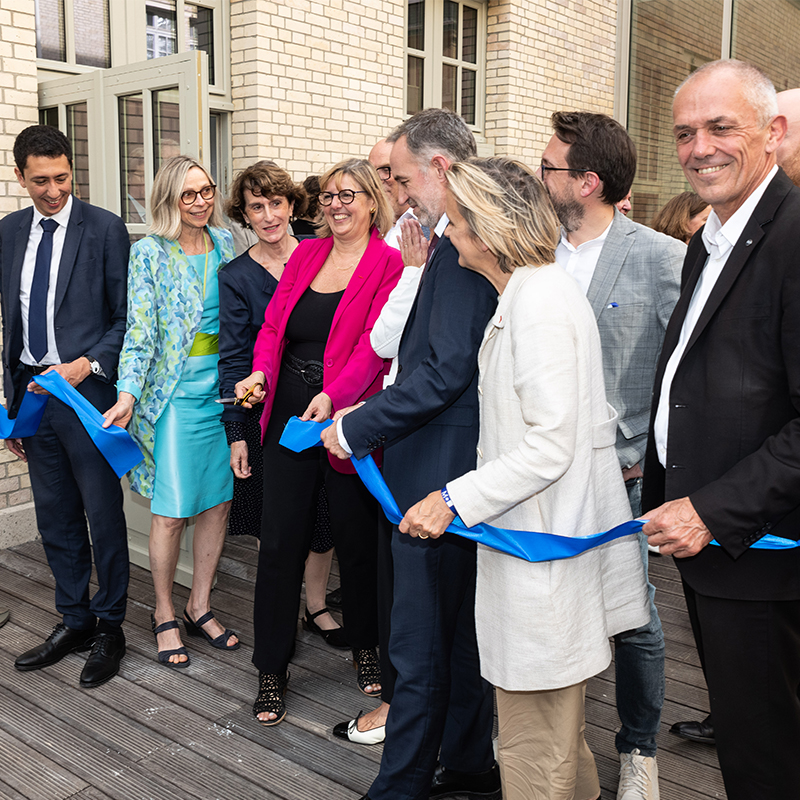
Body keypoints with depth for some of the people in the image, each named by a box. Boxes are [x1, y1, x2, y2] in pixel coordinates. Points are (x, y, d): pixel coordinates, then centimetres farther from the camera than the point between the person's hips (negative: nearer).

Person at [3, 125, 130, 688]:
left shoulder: (104, 228, -6)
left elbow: (127, 318, -5)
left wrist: (89, 364, -19)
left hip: (86, 389, -5)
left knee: (104, 514, 2)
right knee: (56, 516, 14)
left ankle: (110, 629, 18)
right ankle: (75, 621, 29)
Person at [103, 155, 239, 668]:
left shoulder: (225, 243, 10)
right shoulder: (150, 254, -4)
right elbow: (140, 331, -9)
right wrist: (128, 395, -20)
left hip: (225, 389, 5)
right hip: (177, 392, -5)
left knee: (219, 502, 9)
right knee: (171, 510, -1)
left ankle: (200, 607, 25)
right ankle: (165, 614, 19)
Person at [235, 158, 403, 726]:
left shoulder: (389, 263, -4)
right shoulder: (306, 254, 12)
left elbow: (375, 343, -15)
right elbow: (273, 323, 11)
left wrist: (333, 393, -27)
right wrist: (261, 371, -8)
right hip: (289, 413, 4)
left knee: (355, 536, 10)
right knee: (280, 540, 5)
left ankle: (365, 647, 34)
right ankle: (272, 669, 19)